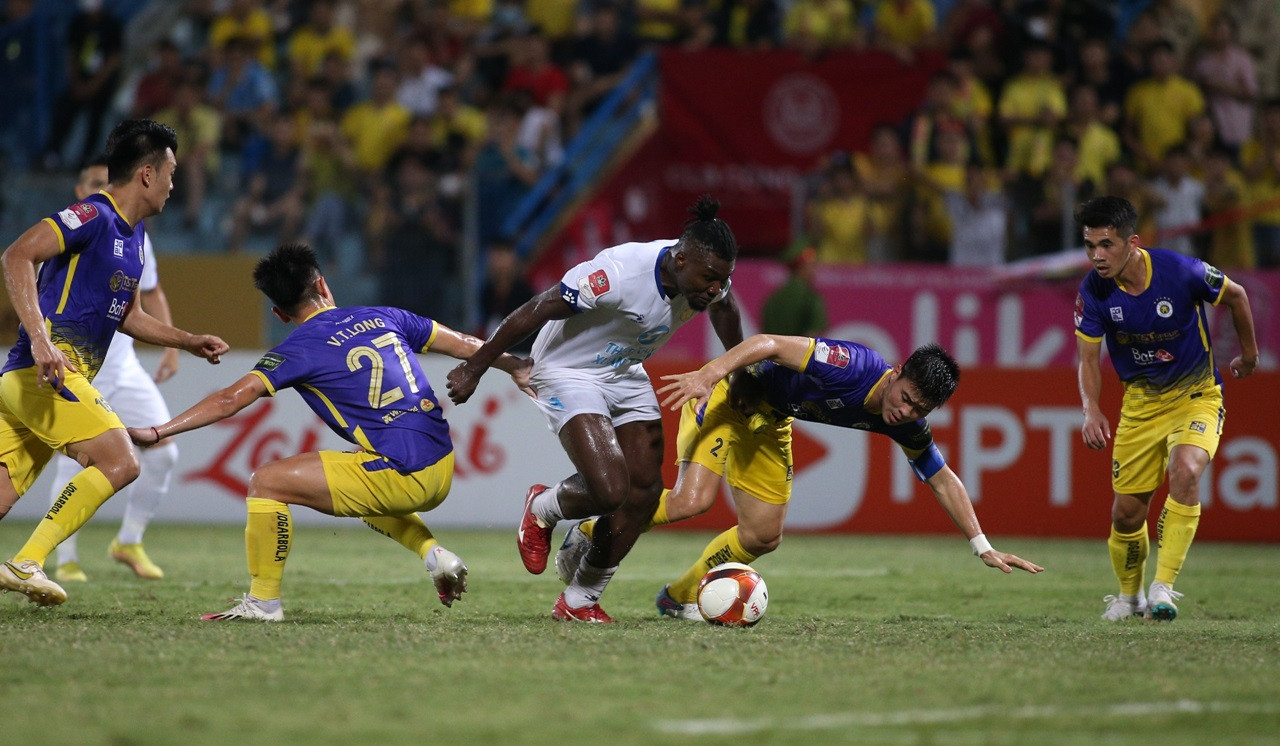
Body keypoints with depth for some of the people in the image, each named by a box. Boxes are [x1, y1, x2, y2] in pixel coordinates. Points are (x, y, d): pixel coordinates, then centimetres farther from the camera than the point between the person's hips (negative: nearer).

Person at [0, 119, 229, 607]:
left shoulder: (133, 233, 20)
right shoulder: (94, 216, -10)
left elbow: (126, 315, 34)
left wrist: (189, 342, 25)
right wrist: (39, 338, -29)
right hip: (46, 370, -10)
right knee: (119, 462, -19)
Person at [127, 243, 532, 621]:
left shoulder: (299, 349, -3)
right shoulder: (383, 317, 13)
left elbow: (232, 398, -10)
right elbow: (463, 344, 21)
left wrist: (159, 431, -9)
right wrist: (514, 366, 36)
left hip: (401, 477, -7)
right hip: (442, 470, 7)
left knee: (266, 482, 0)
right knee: (354, 482, 38)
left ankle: (263, 600, 5)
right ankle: (433, 553, 19)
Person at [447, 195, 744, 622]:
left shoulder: (708, 279, -14)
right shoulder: (618, 274, -35)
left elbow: (724, 310, 13)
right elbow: (532, 314, -25)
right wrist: (474, 370, -17)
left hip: (627, 376, 7)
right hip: (569, 374, -7)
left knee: (645, 492, -1)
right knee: (610, 490, -22)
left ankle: (578, 602, 15)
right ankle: (542, 509, 13)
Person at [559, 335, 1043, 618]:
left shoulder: (907, 426, -11)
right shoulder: (854, 367, -34)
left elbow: (943, 480, 2)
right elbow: (771, 344, -34)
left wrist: (983, 547, -2)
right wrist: (709, 373, -45)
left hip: (768, 423, 8)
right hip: (730, 392, -8)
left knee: (763, 536, 4)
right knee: (693, 500, -24)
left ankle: (680, 596, 22)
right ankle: (592, 532, -6)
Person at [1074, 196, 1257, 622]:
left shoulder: (1180, 271, -22)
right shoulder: (1094, 291, -14)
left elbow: (1235, 296, -3)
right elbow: (1088, 357, -7)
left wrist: (1249, 354, 11)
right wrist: (1091, 409, -26)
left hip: (1196, 395, -3)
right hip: (1140, 403, 3)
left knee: (1185, 470, -31)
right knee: (1127, 511, 1)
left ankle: (1162, 587, -30)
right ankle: (1129, 595, 29)